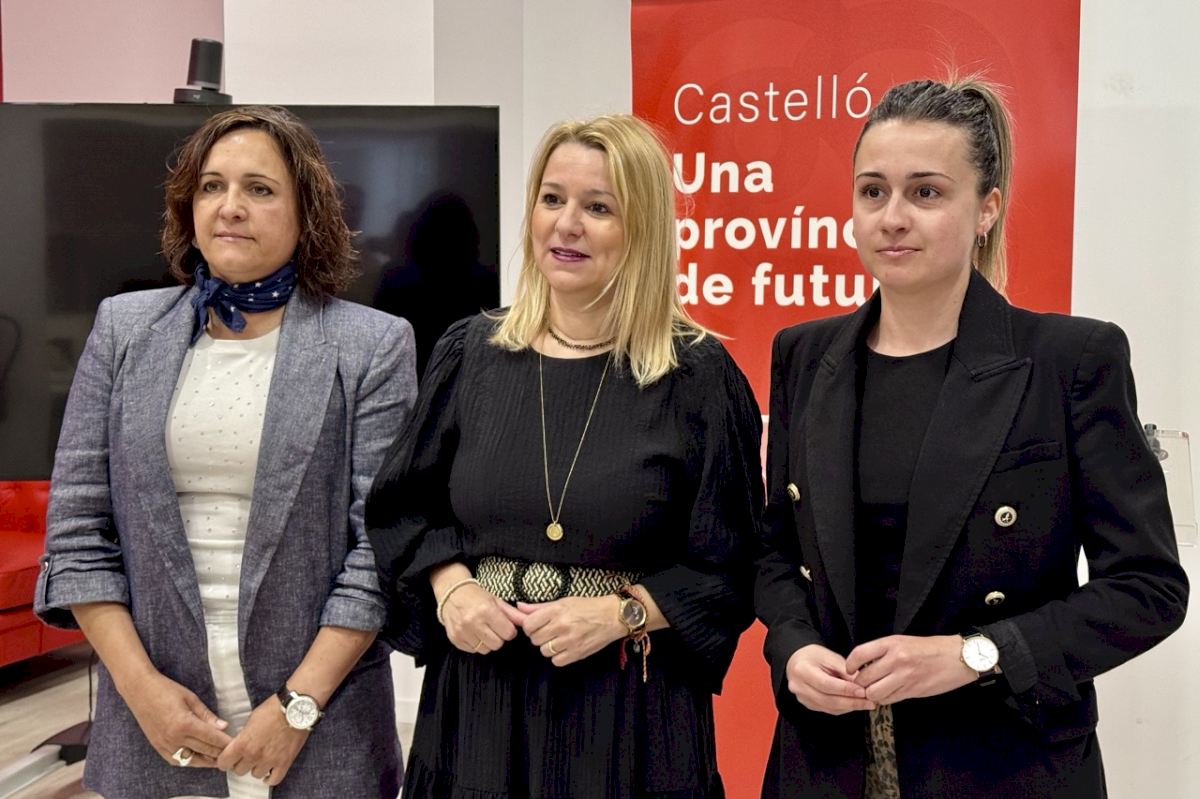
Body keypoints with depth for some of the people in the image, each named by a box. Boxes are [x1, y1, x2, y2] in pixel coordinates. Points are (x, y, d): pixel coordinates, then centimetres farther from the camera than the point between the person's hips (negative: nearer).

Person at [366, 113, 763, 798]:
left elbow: (727, 569, -5)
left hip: (631, 709, -3)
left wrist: (619, 614, -16)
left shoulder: (697, 376, -7)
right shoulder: (470, 355, 3)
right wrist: (450, 587, -6)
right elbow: (407, 509, 11)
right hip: (480, 697, 3)